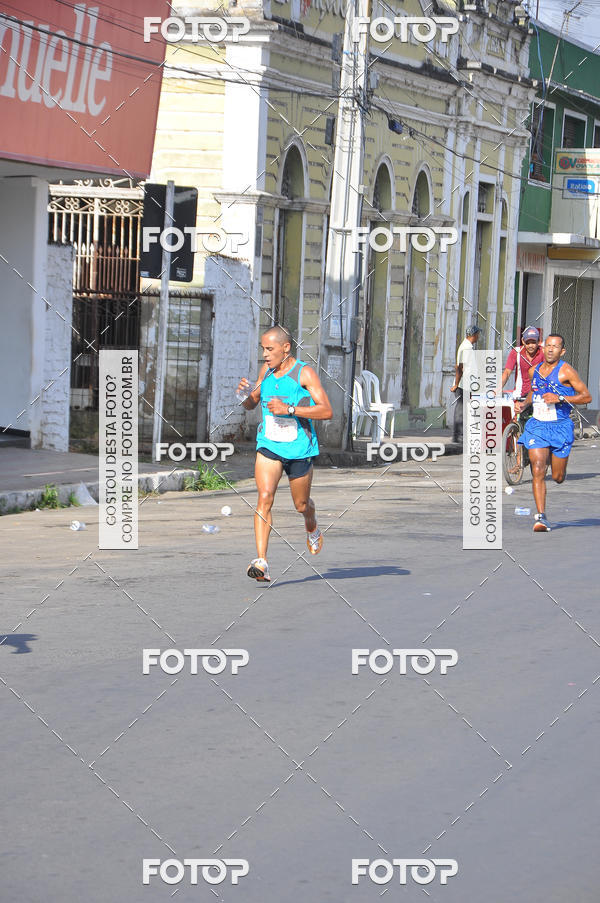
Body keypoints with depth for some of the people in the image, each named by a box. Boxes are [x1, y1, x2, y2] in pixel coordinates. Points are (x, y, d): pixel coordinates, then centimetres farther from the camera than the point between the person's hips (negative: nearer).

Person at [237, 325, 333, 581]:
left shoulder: (304, 373, -11)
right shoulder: (266, 370, 5)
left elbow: (327, 411, -17)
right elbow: (250, 405, 17)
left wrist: (289, 409, -26)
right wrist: (244, 393, -7)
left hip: (299, 448, -3)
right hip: (269, 445, 3)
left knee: (301, 505, 14)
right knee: (265, 498, -17)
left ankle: (312, 529, 52)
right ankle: (261, 562, -24)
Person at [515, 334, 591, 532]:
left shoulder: (566, 371, -9)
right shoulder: (534, 371, 7)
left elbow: (586, 396, -9)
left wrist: (560, 398, -20)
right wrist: (524, 402, 7)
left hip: (560, 427, -3)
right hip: (537, 426, 3)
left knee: (558, 478, 7)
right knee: (538, 471, -14)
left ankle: (555, 459, 46)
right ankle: (541, 517, -12)